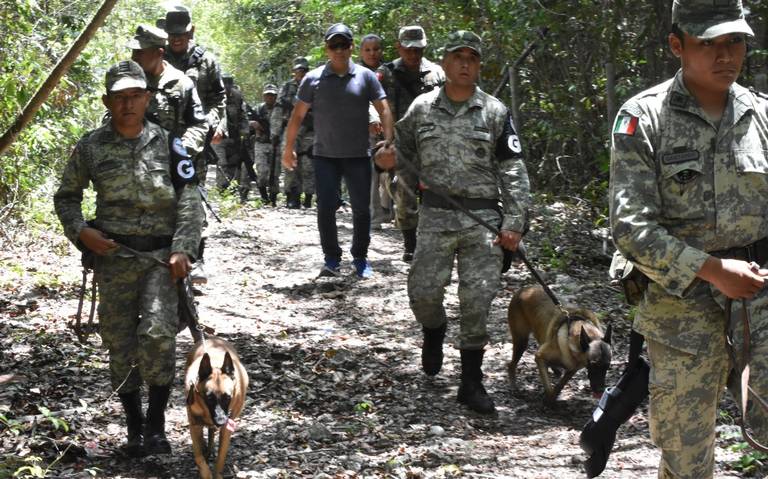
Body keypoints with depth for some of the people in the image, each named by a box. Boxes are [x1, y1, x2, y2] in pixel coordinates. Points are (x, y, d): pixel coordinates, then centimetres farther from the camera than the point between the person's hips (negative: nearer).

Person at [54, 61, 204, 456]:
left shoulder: (167, 143, 1)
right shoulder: (91, 147, 3)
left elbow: (189, 201, -2)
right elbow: (66, 196, 14)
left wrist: (182, 249, -13)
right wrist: (80, 232, -4)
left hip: (161, 253, -2)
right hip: (113, 255, 2)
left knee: (158, 332, -19)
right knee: (119, 342, 5)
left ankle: (157, 424, -6)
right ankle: (134, 426, 21)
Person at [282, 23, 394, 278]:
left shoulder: (366, 77, 0)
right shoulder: (313, 79, 0)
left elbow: (383, 109, -1)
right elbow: (298, 115, 4)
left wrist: (388, 140, -13)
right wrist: (288, 148, 3)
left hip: (358, 156, 0)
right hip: (325, 156, 0)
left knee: (361, 209, 5)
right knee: (326, 208, -2)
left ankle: (360, 258, 18)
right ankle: (332, 259, 8)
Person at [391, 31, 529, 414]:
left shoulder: (495, 112, 2)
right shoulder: (422, 109, 5)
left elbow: (513, 171, 1)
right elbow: (403, 152, 23)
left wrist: (514, 223, -6)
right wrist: (417, 181, 11)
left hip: (483, 218, -1)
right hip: (436, 215, 1)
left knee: (477, 300, -3)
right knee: (423, 292, -2)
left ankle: (471, 382, 7)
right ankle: (434, 332, 33)